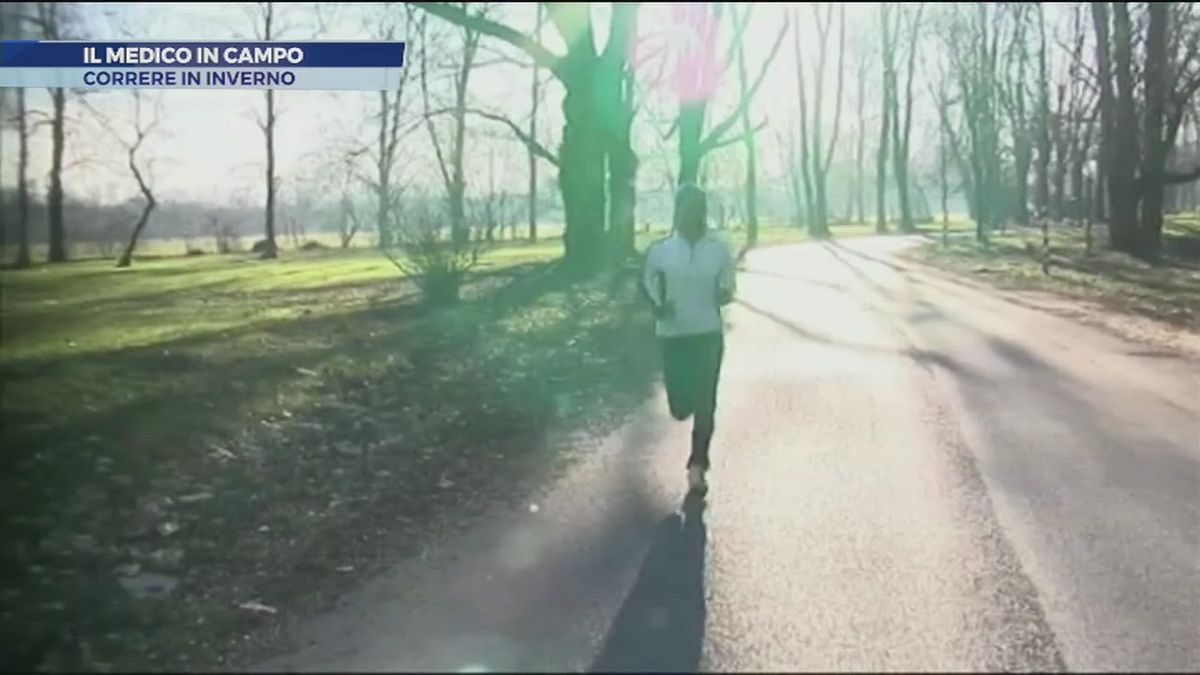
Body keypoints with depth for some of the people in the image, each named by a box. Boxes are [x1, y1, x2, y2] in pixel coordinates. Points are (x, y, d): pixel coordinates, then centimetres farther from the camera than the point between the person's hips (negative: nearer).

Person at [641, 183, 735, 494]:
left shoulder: (720, 250, -2)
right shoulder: (659, 250, -3)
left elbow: (728, 291, 6)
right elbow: (646, 286, 9)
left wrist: (724, 295, -18)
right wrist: (657, 306, -12)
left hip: (709, 334, 0)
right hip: (672, 335, 0)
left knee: (705, 403, -5)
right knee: (680, 407, 4)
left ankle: (697, 466, 7)